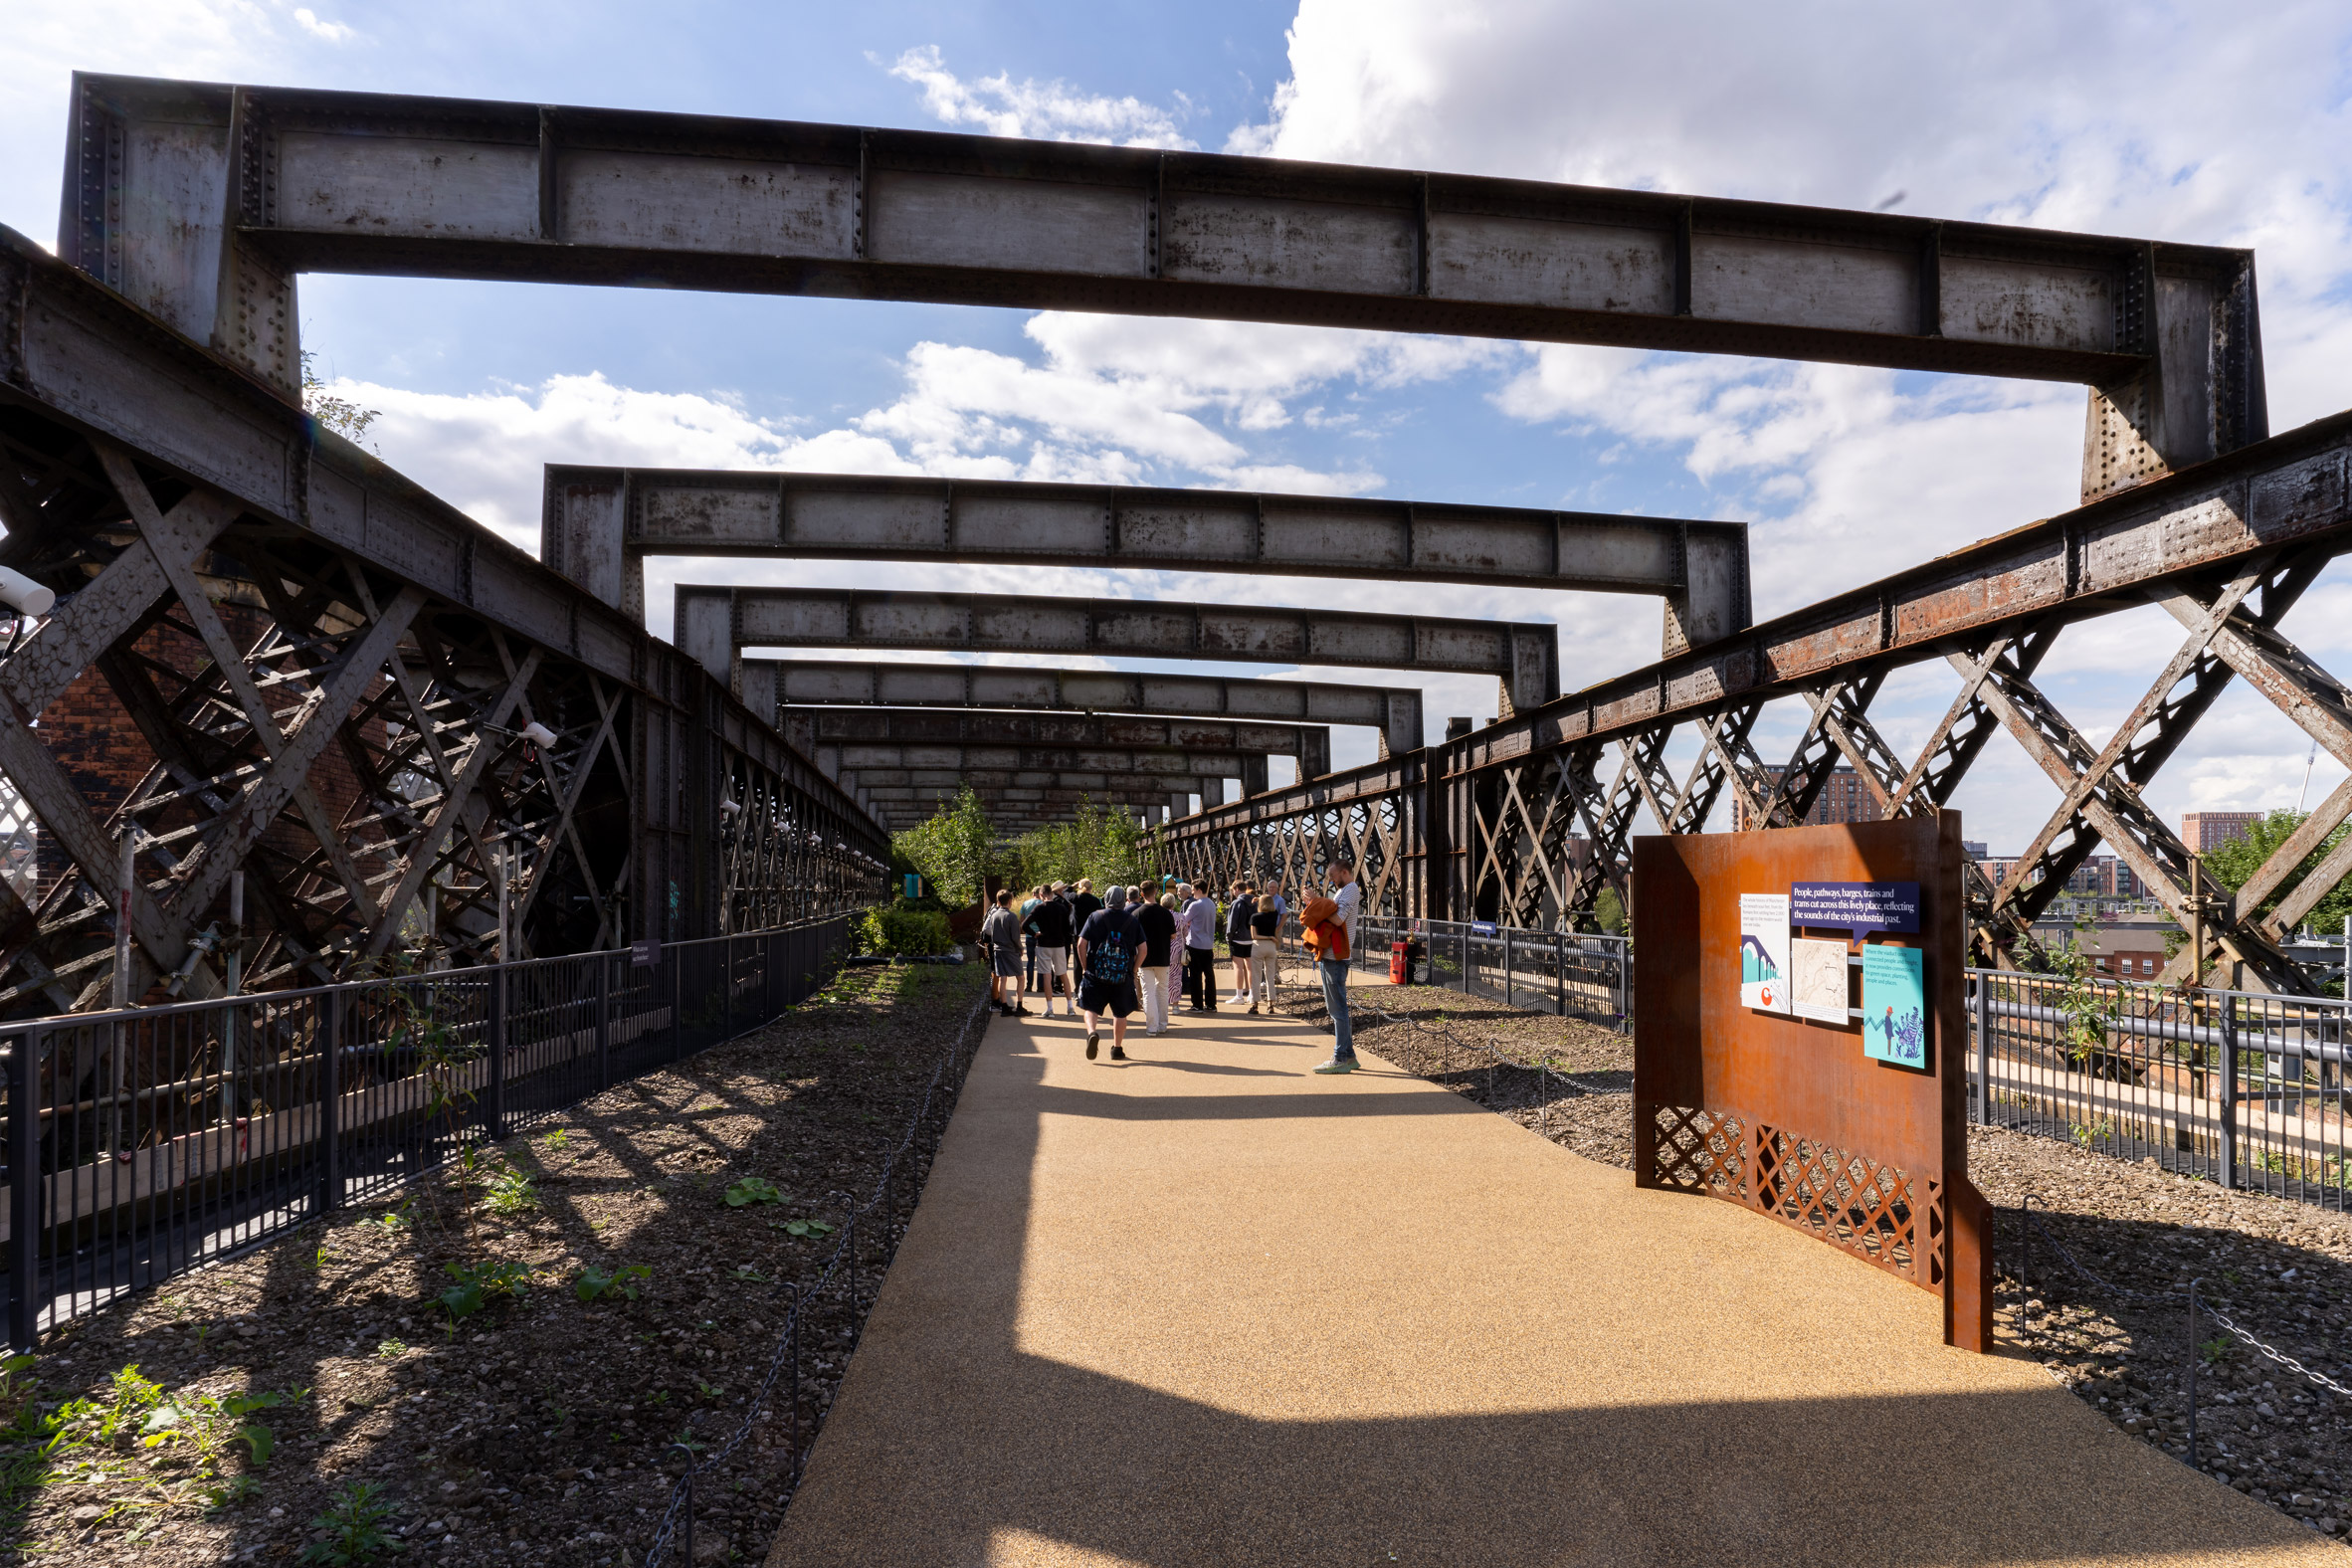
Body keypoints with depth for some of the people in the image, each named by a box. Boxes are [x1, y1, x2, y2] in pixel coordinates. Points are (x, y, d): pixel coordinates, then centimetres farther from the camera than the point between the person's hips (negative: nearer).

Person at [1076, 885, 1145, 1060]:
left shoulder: (1095, 916, 1)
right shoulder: (1132, 920, 4)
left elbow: (1081, 943, -5)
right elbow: (1143, 949, 0)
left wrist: (1084, 967, 5)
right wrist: (1133, 970, 11)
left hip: (1096, 973, -1)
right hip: (1123, 975, 1)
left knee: (1091, 1008, 7)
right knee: (1120, 1013, 13)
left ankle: (1092, 1032, -20)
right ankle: (1117, 1049, 17)